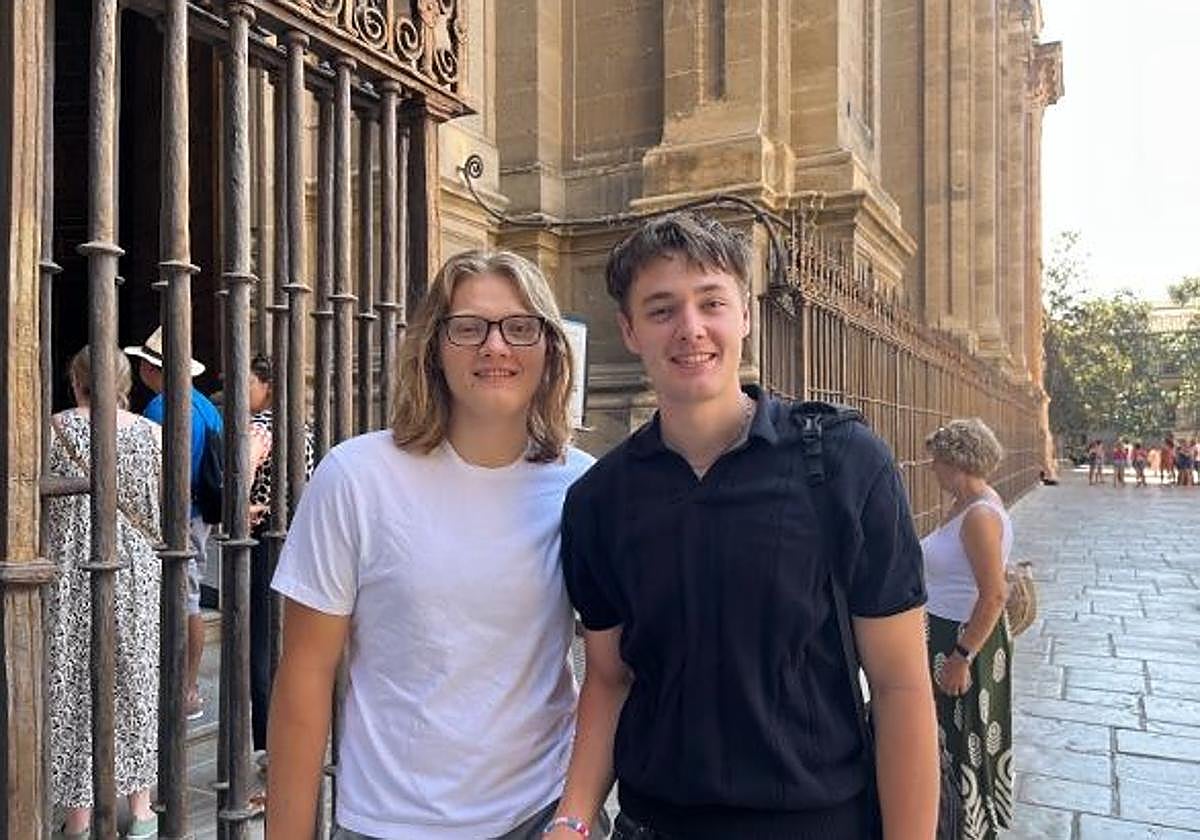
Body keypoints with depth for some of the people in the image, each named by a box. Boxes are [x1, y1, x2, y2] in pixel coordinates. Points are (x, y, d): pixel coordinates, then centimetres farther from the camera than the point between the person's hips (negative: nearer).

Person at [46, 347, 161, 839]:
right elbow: (165, 512, 3)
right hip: (136, 576, 2)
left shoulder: (54, 430, -8)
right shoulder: (150, 433, -2)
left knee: (74, 684, 9)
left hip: (72, 574, -2)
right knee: (136, 680, 12)